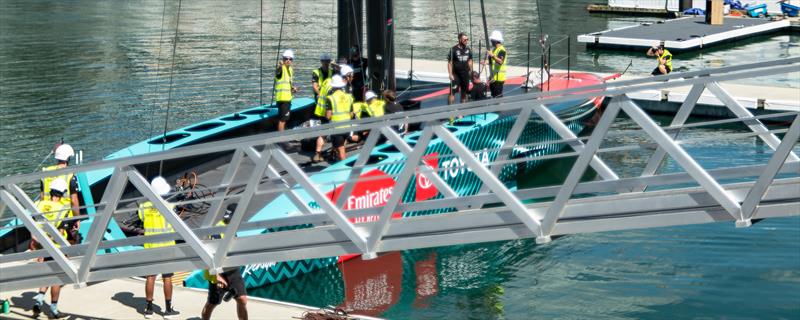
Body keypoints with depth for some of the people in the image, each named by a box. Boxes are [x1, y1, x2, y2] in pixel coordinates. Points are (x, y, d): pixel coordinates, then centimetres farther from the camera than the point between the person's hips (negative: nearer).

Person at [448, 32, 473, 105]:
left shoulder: (468, 49, 6)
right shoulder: (454, 49, -10)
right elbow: (449, 63, -9)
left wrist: (470, 71, 9)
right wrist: (450, 74, -14)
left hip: (465, 74, 5)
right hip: (456, 75, -5)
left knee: (464, 92, 12)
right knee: (452, 92, -10)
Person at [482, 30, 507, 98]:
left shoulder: (502, 50, -14)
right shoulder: (493, 49, 16)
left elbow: (500, 61, -28)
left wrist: (493, 56, -41)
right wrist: (486, 62, 5)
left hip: (498, 77, -10)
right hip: (493, 76, 10)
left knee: (498, 95, -10)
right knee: (493, 95, 15)